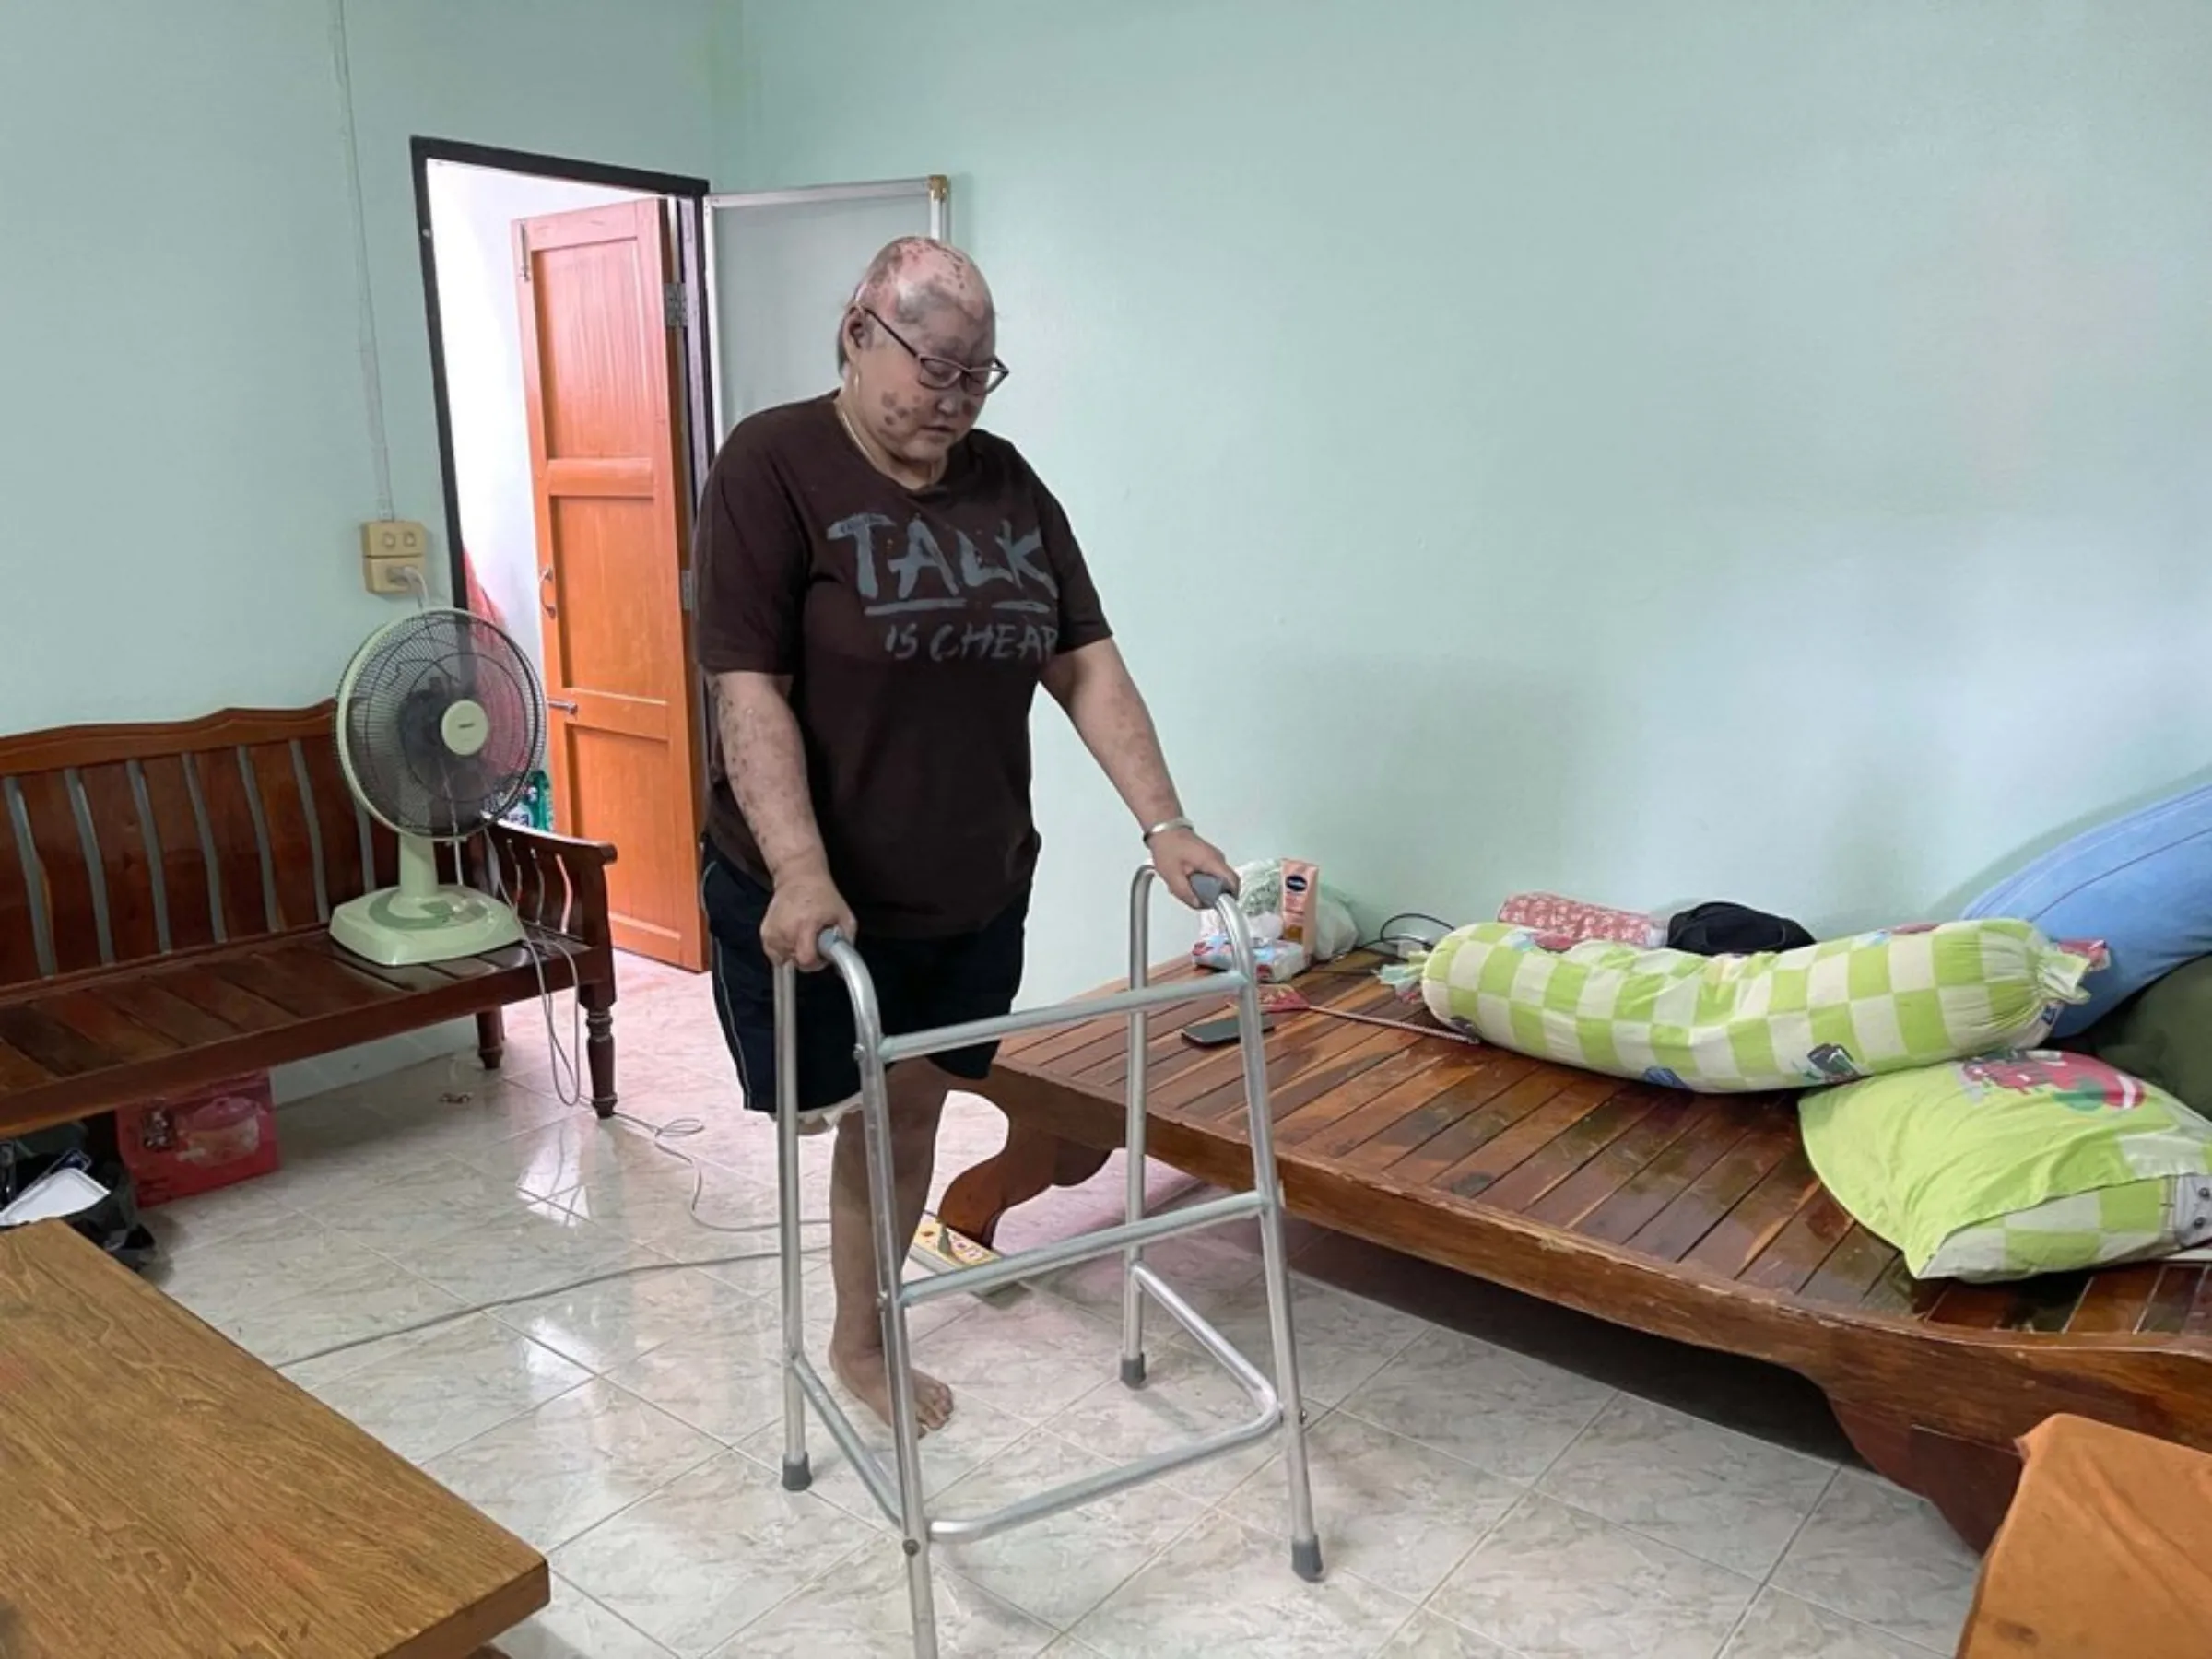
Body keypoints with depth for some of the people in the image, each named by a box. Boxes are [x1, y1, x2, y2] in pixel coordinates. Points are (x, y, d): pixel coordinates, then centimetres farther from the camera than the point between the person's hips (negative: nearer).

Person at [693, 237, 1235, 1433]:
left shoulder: (1005, 483, 4)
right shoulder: (773, 467, -12)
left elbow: (1087, 665, 2)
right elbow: (748, 689, -19)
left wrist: (1164, 825, -6)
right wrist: (801, 875, -29)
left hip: (975, 887, 5)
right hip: (819, 892, -5)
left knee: (913, 1109, 15)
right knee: (850, 1115, 6)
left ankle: (862, 1338, 33)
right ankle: (855, 1337, 31)